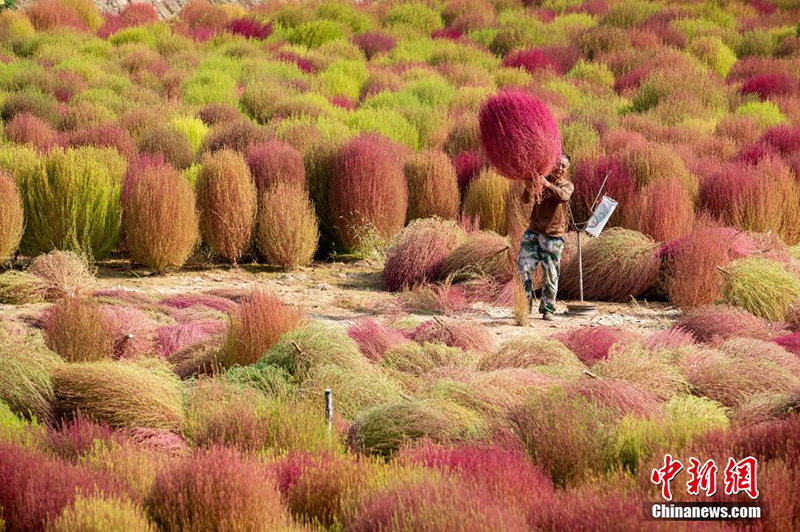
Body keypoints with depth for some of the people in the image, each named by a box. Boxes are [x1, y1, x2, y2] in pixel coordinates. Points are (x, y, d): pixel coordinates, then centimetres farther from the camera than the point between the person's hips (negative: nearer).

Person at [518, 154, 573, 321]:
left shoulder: (568, 185, 4)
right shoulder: (541, 180, 7)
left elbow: (563, 196, -21)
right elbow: (525, 200, -4)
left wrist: (548, 185, -37)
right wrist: (528, 189, -27)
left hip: (554, 235, -1)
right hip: (534, 232, 1)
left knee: (551, 274, 1)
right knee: (524, 267, -9)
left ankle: (547, 309, 10)